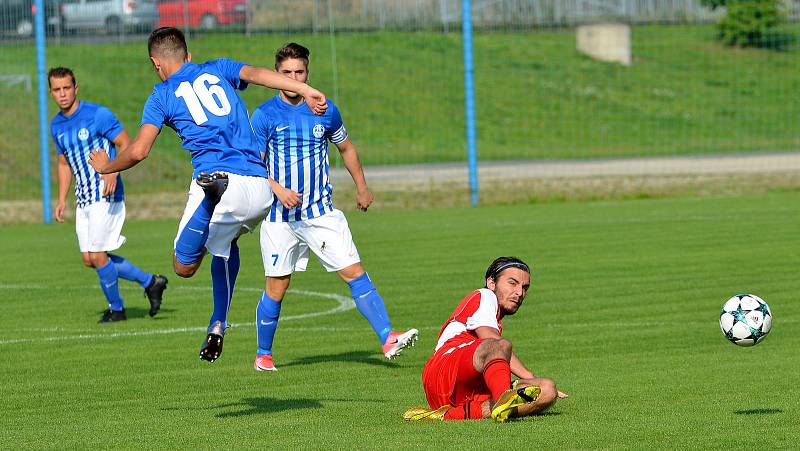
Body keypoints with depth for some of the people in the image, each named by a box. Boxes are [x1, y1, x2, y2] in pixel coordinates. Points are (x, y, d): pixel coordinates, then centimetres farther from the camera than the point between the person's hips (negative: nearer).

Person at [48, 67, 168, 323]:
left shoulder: (97, 114, -11)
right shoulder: (57, 126, 11)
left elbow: (125, 145, -10)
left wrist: (113, 171, -26)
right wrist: (61, 200, 14)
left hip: (105, 195, -8)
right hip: (83, 200, 8)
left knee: (98, 256, -9)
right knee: (89, 259, 5)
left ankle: (116, 308, 12)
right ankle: (149, 282, 18)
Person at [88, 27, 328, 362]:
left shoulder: (162, 95, 12)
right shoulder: (217, 70, 21)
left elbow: (138, 151, 3)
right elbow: (256, 73, 1)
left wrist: (106, 167, 24)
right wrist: (307, 91, -11)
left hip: (221, 178, -5)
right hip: (262, 189, 5)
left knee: (184, 267, -3)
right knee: (226, 242, 33)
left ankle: (212, 193, -28)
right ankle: (218, 326, 23)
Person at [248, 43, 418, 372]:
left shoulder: (326, 111, 5)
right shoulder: (264, 116, -4)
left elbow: (345, 148, 22)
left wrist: (362, 187, 27)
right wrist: (278, 189, -22)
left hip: (322, 213, 2)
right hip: (280, 217, -2)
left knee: (355, 273, -9)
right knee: (276, 289, 0)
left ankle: (388, 339, -13)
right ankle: (263, 354, 19)